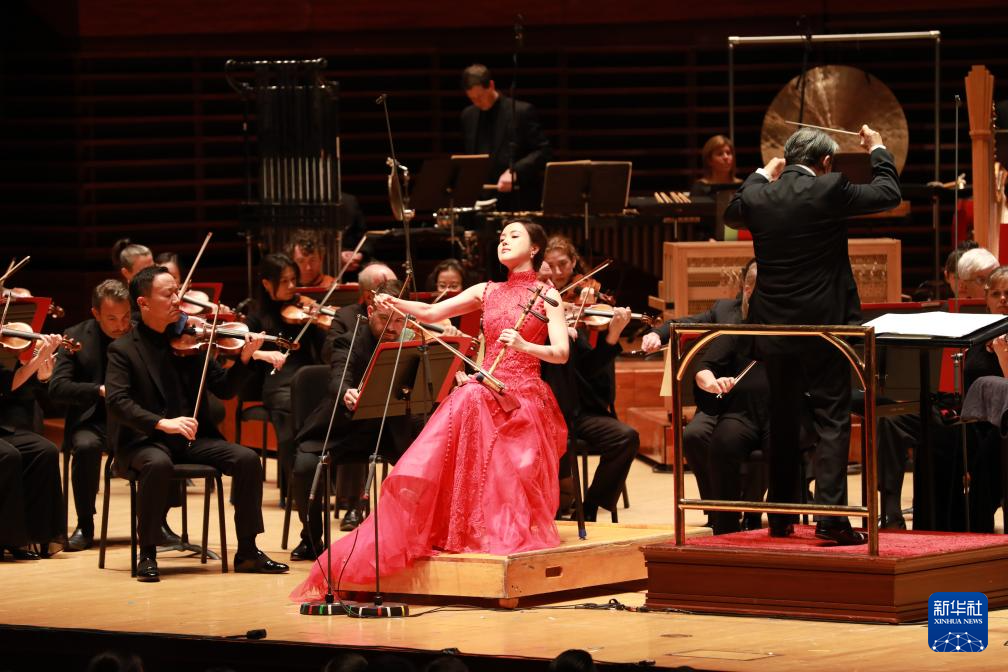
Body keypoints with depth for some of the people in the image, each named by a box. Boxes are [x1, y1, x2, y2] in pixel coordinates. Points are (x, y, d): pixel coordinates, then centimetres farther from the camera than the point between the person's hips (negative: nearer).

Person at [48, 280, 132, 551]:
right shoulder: (76, 337, 1)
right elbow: (57, 387, -9)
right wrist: (99, 391, -24)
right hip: (93, 422, -1)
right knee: (87, 446, -35)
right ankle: (85, 526, -17)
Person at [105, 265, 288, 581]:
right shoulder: (123, 350, -2)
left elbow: (224, 389, 8)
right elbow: (116, 402, -16)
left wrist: (244, 359, -11)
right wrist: (161, 423, -29)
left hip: (193, 438, 4)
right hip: (144, 441, -4)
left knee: (247, 459, -16)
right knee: (158, 464, -37)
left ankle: (247, 552, -6)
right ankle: (147, 555, -22)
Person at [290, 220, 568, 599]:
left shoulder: (548, 296, 5)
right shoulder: (486, 292, 18)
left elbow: (561, 353, -6)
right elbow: (432, 313, 9)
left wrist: (523, 345, -25)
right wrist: (396, 305, -11)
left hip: (524, 397, -2)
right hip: (485, 390, 2)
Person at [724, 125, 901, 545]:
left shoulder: (758, 197, -1)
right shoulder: (830, 191, -12)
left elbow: (732, 213, 23)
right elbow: (889, 194, 2)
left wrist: (762, 174, 31)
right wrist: (877, 151, 18)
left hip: (774, 329, 4)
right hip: (822, 325, -4)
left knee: (783, 421, 14)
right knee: (832, 420, -2)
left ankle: (780, 516, 19)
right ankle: (830, 515, -11)